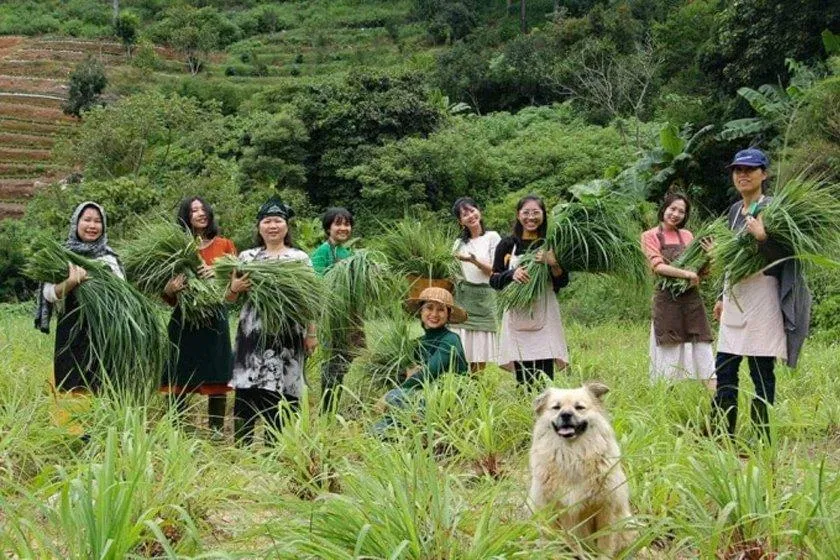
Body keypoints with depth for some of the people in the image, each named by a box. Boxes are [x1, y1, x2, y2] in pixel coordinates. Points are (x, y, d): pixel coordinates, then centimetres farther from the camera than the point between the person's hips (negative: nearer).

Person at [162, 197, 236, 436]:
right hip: (184, 318, 0)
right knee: (179, 379, -1)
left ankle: (216, 429, 7)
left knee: (217, 378, 0)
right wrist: (170, 289, -14)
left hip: (215, 317, 0)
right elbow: (169, 299, 9)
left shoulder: (224, 245, 9)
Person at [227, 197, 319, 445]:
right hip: (252, 332, 1)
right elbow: (230, 297, 13)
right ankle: (242, 446, 6)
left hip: (287, 334, -1)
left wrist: (312, 333, 1)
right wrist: (234, 288, -10)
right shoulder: (247, 257, 10)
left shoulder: (299, 258, 6)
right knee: (246, 388, -2)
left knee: (281, 391, -3)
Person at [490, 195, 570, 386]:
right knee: (522, 381, -2)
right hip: (517, 315, 0)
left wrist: (553, 263, -14)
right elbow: (494, 280, 6)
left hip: (544, 316, 0)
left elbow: (563, 282, 4)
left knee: (545, 378, -9)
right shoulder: (507, 245, 6)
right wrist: (512, 274, -14)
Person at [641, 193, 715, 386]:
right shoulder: (650, 236, 2)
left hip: (691, 299, 4)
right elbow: (658, 266, -11)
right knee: (670, 351, -1)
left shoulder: (687, 235, 13)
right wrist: (686, 274, -21)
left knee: (701, 349, 0)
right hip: (667, 299, -3)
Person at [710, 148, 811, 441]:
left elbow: (784, 257, -15)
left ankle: (762, 440, 1)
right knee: (724, 368, 9)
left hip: (762, 293, -8)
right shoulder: (735, 210, 16)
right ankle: (723, 436, 16)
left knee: (761, 370, -4)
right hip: (735, 295, 8)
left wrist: (763, 237, -32)